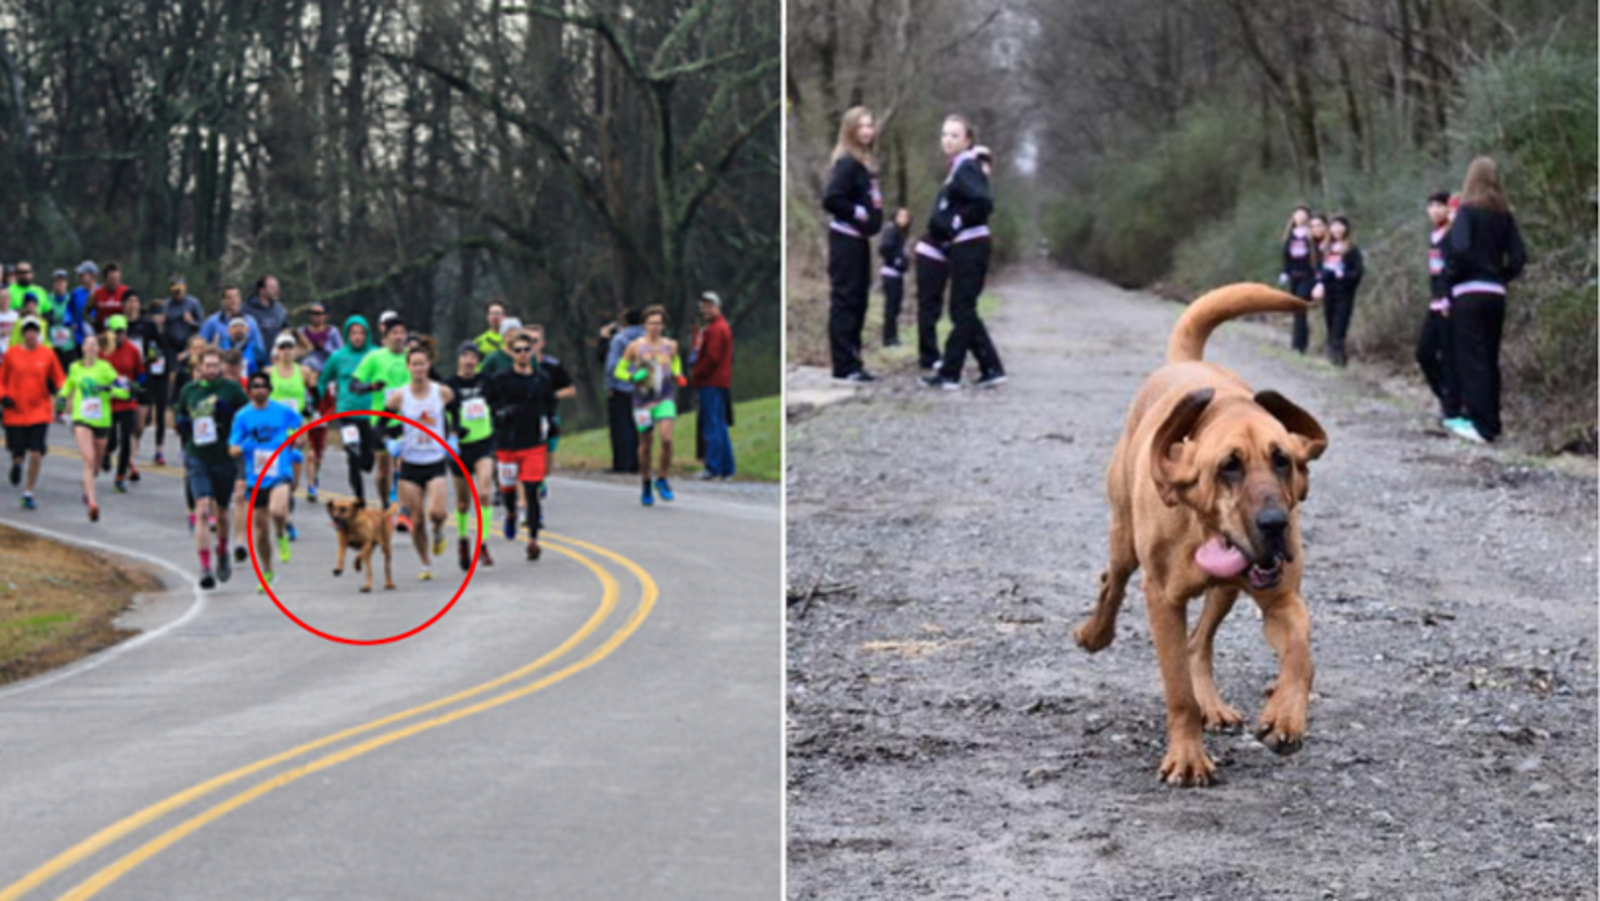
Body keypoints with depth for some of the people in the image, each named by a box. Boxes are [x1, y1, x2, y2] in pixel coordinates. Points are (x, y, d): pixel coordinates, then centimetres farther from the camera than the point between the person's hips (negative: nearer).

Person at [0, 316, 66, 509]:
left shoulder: (47, 354, 1)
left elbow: (60, 379, 9)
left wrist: (55, 386, -13)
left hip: (40, 412, 0)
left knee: (36, 455, -9)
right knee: (18, 455, 1)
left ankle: (28, 493, 7)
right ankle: (16, 465, 40)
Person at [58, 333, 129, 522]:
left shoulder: (104, 368, -4)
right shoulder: (75, 368, 6)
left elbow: (125, 391, -9)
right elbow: (68, 385, 28)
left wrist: (109, 389, -24)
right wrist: (62, 397, 12)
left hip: (102, 420, 0)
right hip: (81, 420, 0)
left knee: (96, 464, 14)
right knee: (88, 460, -19)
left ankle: (87, 490, 47)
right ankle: (92, 504, -24)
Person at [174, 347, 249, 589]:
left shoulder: (232, 389, -3)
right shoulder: (189, 391, 5)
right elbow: (178, 414, 19)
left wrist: (229, 412, -19)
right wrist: (182, 424, -4)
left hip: (224, 458, 0)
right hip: (197, 458, 0)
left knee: (221, 513, 15)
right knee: (202, 511, -14)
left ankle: (223, 554, 43)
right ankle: (205, 569, -14)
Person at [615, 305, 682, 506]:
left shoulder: (671, 346, 6)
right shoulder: (635, 347, -1)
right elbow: (619, 370, 5)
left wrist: (677, 375, 4)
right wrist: (633, 377, -15)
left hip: (665, 399, 1)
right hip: (643, 400, -1)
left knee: (667, 439, -18)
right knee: (646, 443, 5)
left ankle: (662, 479, 2)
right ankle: (646, 486, 23)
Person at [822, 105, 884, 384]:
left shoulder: (865, 162, 13)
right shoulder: (847, 162, -14)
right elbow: (830, 199, -22)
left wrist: (874, 215, 3)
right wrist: (858, 212, -17)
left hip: (859, 239, 9)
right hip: (846, 238, -9)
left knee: (858, 301, 12)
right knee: (844, 301, -6)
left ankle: (852, 362, 18)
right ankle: (844, 367, -4)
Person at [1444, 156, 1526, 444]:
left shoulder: (1467, 211, -8)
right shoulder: (1505, 215, 8)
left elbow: (1459, 249, -21)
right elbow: (1519, 256, 3)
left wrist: (1451, 275, -5)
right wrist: (1501, 278, 14)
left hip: (1469, 294, -6)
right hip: (1496, 295, 6)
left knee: (1472, 359, -3)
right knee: (1490, 359, 13)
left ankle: (1482, 425, -5)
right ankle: (1490, 421, 16)